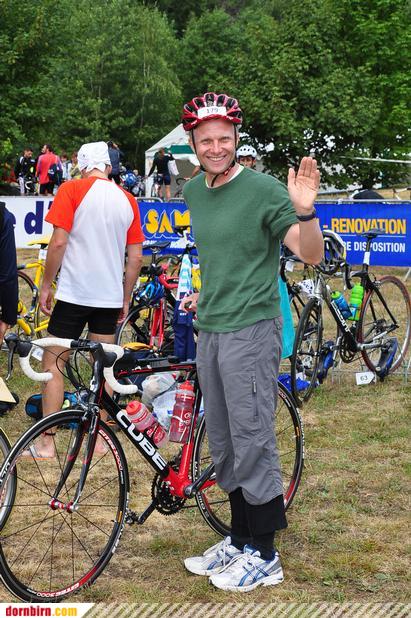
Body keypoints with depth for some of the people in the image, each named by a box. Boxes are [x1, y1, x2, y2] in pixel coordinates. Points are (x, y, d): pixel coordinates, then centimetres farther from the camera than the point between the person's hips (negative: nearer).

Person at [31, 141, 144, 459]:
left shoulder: (72, 190, -7)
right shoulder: (128, 200, 7)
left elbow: (58, 243, -14)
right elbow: (136, 258, 7)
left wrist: (46, 285, -3)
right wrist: (125, 299, 17)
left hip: (73, 293, -4)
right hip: (110, 297, 5)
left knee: (53, 365, 3)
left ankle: (46, 443, 1)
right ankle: (99, 437, 18)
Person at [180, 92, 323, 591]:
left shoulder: (263, 189, -11)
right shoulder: (193, 191, 11)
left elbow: (311, 255, -13)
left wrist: (304, 210, -30)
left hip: (250, 329, -8)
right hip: (209, 328, 8)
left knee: (252, 441, -3)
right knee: (223, 443, 14)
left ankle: (264, 556, 7)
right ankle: (239, 540, 28)